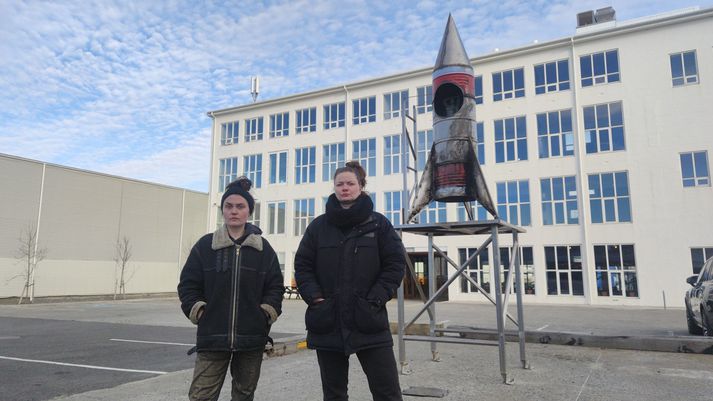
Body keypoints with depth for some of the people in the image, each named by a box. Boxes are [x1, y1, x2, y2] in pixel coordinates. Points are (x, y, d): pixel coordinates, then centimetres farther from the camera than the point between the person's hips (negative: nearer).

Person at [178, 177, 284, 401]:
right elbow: (188, 284, 6)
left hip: (252, 338, 1)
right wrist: (198, 311, -4)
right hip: (212, 336, -1)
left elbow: (275, 286, 7)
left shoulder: (263, 248, 5)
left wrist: (266, 313, -4)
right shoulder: (205, 245, 4)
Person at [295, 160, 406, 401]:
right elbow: (302, 265, 7)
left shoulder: (378, 223, 2)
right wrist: (315, 297, -7)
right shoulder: (318, 226, 7)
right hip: (327, 322, 2)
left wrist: (375, 300, -10)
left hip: (369, 322, -2)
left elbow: (395, 264, 0)